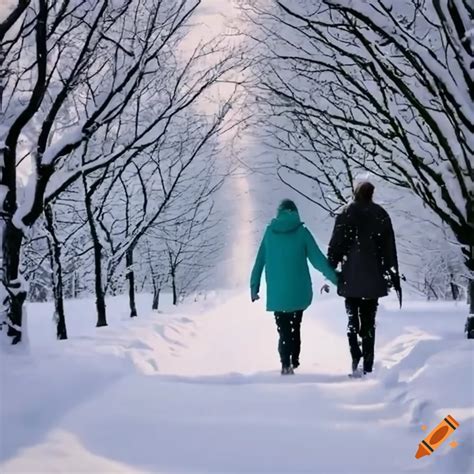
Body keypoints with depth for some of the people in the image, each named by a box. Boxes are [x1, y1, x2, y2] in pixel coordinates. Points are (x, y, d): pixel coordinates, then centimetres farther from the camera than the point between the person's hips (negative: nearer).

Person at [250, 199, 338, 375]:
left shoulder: (270, 232, 2)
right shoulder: (301, 231, -3)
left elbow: (259, 261, 4)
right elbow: (317, 258, -4)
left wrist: (254, 287, 9)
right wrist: (335, 278, 3)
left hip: (276, 293, 1)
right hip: (299, 292, -1)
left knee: (283, 330, 7)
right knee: (295, 328, 15)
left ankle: (286, 364, -7)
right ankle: (293, 363, 11)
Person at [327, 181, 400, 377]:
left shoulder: (347, 213, -1)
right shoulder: (381, 215, 4)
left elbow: (335, 245, -4)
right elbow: (390, 249, 5)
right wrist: (395, 278, 9)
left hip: (350, 278, -1)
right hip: (373, 278, 1)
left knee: (352, 318, 9)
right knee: (369, 321, 7)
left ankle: (355, 357, -11)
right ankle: (368, 366, 4)